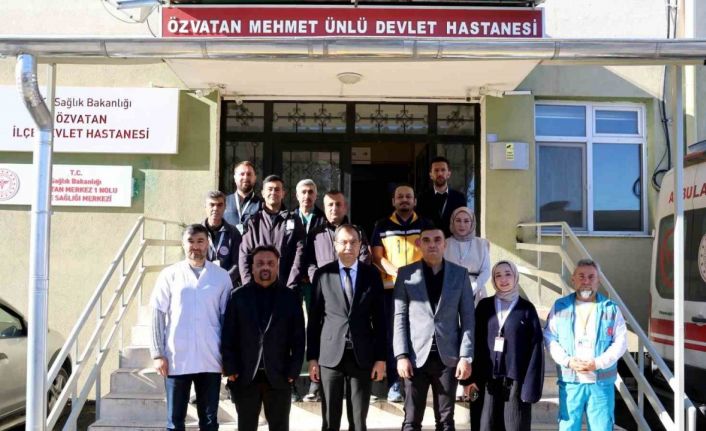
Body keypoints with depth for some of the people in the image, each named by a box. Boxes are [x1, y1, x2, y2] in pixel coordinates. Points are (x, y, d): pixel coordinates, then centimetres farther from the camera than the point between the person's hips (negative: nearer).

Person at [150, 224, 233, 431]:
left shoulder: (222, 276, 3)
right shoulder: (170, 275, 1)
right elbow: (158, 316, 1)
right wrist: (158, 354, -4)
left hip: (210, 359, 1)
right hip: (177, 359, -1)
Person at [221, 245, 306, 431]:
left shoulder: (290, 297, 4)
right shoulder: (239, 296, 4)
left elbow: (298, 338, 1)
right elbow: (228, 336, 2)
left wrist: (293, 371, -5)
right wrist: (230, 369, -5)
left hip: (279, 376, 0)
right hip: (245, 376, 0)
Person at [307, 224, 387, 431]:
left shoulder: (372, 274, 4)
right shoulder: (323, 274, 2)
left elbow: (379, 319, 4)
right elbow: (314, 319, 3)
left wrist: (381, 357, 0)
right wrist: (312, 357, 0)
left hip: (362, 356, 1)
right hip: (330, 355, 0)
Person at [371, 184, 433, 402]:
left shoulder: (425, 225, 10)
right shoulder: (382, 226, 9)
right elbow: (377, 257, 3)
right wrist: (396, 272, -13)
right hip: (391, 287, 0)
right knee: (392, 334, 0)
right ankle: (394, 384, 5)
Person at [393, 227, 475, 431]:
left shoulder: (460, 274, 5)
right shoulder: (406, 274, 3)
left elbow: (467, 318, 3)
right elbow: (400, 317, 0)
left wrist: (465, 356, -4)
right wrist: (401, 355, -8)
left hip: (448, 357, 1)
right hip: (416, 357, -1)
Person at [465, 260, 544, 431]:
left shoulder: (527, 308, 2)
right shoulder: (484, 306, 7)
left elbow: (536, 348, -2)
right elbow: (474, 342, 7)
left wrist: (531, 384, -9)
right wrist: (472, 377, -1)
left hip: (516, 380, -1)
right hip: (487, 379, 1)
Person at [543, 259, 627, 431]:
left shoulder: (611, 308, 6)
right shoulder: (560, 306, 7)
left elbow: (620, 342, 1)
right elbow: (550, 338, 4)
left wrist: (598, 363, -12)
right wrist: (568, 361, -11)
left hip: (602, 382, 0)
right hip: (570, 381, 0)